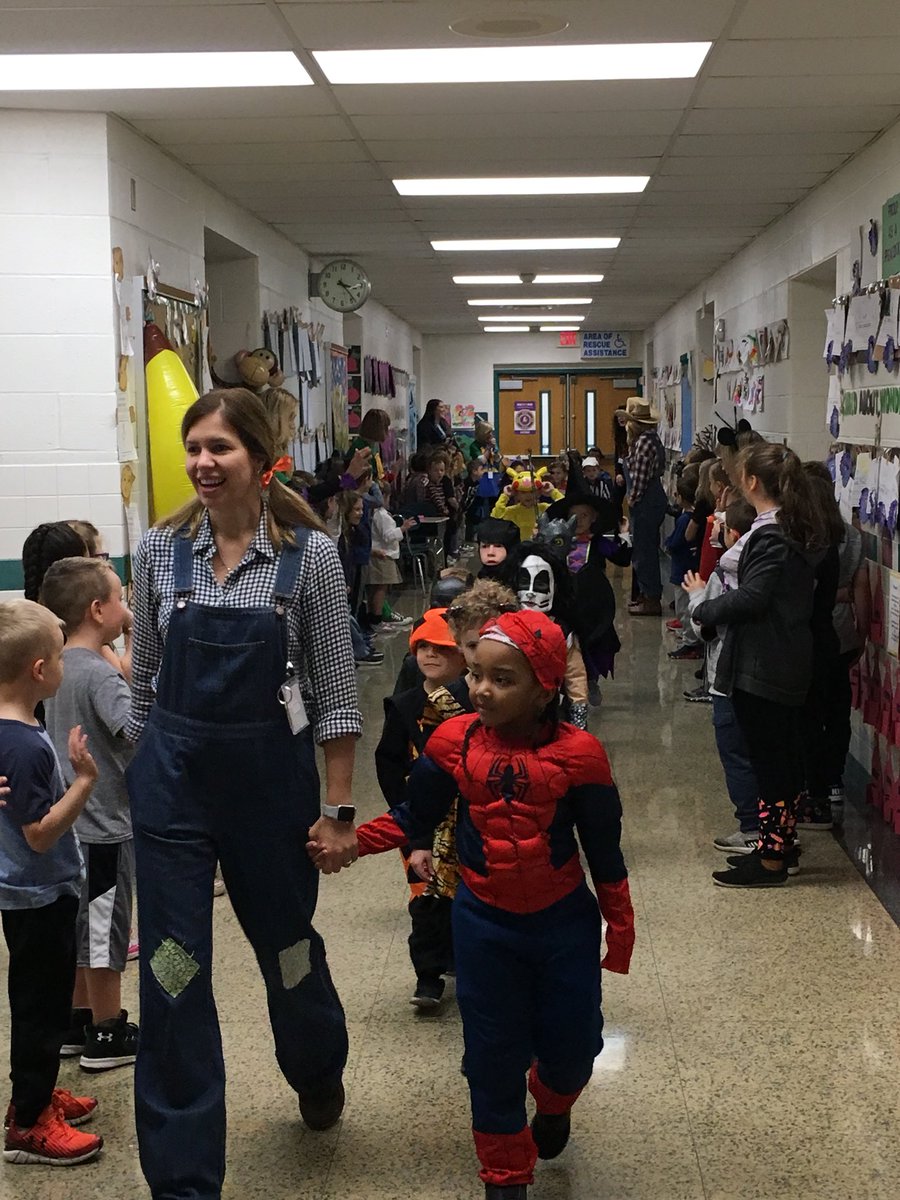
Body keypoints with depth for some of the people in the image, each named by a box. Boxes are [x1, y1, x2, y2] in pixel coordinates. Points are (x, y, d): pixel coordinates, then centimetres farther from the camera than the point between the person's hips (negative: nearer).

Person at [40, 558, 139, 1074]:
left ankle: (78, 1022, 30)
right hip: (106, 823, -9)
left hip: (73, 819, 9)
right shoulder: (100, 674, -21)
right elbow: (139, 731, -34)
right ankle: (107, 1035, 15)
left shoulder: (61, 665, 6)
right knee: (105, 929, 3)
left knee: (79, 925, 18)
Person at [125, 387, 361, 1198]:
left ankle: (318, 1071, 53)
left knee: (287, 940, 19)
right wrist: (144, 775, 10)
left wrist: (338, 806, -6)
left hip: (271, 772, -1)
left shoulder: (310, 553, -8)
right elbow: (146, 677, 8)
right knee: (172, 970, 1)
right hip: (173, 774, 2)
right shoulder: (161, 549, -1)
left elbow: (335, 691, -5)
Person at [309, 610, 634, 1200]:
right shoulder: (453, 742, -11)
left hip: (565, 923, -1)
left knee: (572, 1043, 11)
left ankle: (554, 1104, 49)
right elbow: (413, 819, 2)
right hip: (485, 924, 1)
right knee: (493, 1056, 8)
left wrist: (620, 928, 1)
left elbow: (604, 852, -6)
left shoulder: (578, 753, -16)